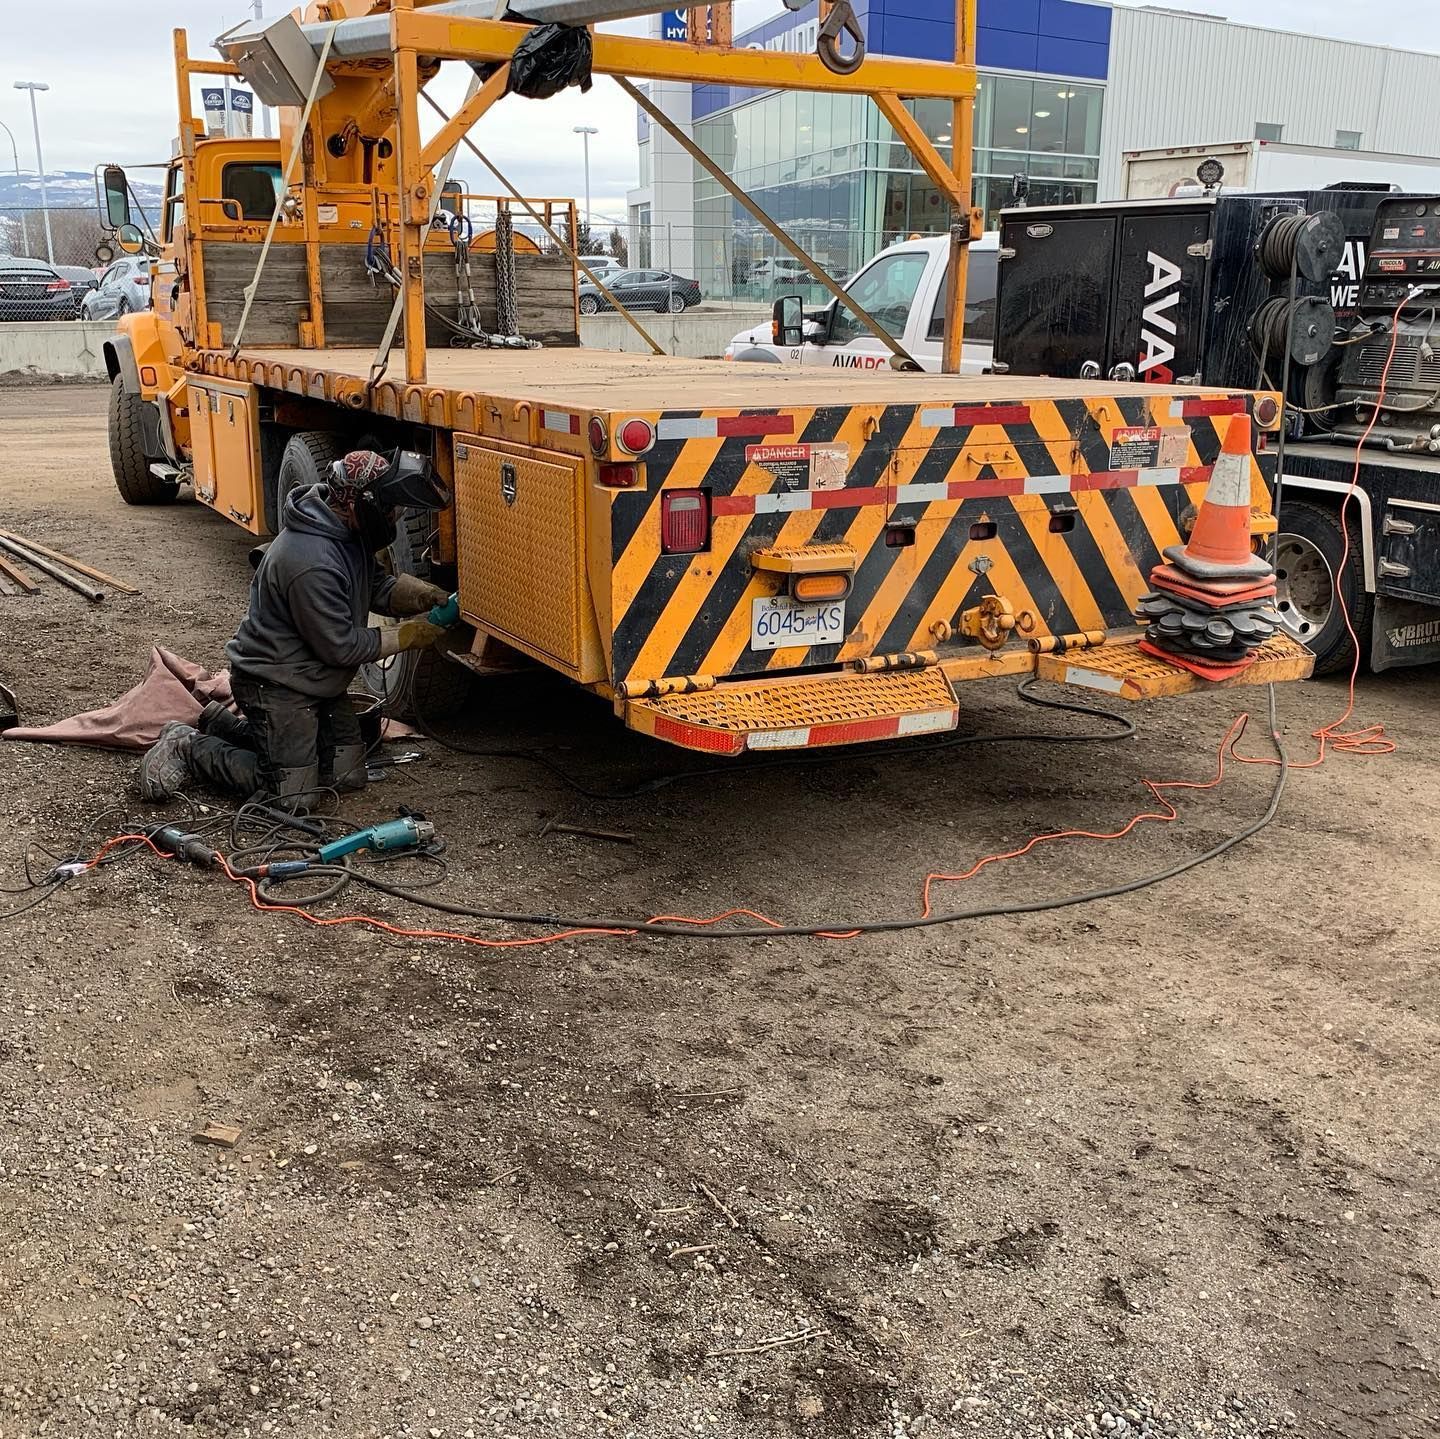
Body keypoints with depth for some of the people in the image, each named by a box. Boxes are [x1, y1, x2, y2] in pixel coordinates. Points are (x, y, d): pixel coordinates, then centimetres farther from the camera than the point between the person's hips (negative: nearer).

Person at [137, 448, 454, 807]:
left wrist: (419, 596, -7)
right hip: (274, 684, -10)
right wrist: (407, 636, -15)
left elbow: (375, 584, 12)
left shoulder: (347, 532, -3)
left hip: (319, 680, 10)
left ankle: (227, 725, 22)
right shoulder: (311, 563, -31)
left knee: (348, 776, 12)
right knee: (290, 794, -7)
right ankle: (187, 747, 8)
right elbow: (340, 646, -24)